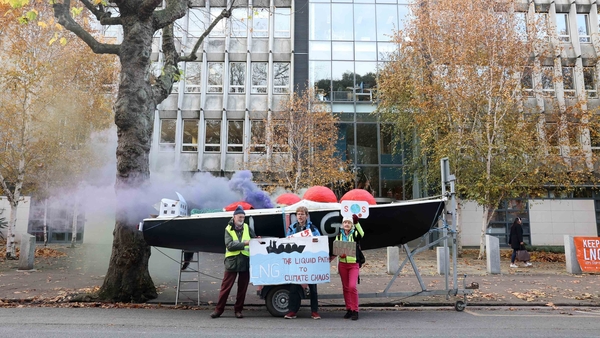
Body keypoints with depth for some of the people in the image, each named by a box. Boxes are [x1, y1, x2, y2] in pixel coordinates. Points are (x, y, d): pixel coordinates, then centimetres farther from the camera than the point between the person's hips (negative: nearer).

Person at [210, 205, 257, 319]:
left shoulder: (247, 228, 8)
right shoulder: (228, 229, 2)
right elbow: (229, 245, -11)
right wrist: (245, 243, -19)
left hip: (245, 262, 2)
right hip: (232, 262, -2)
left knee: (242, 288, 8)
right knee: (225, 287, 1)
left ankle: (238, 310, 20)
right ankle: (219, 309, 11)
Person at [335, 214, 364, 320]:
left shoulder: (354, 234, -2)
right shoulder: (339, 236, 8)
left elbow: (361, 234, -24)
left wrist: (357, 222, -36)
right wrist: (339, 254, -14)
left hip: (353, 264, -3)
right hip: (342, 264, 4)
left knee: (352, 286, -15)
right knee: (345, 287, 8)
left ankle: (355, 310, -5)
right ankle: (349, 309, 19)